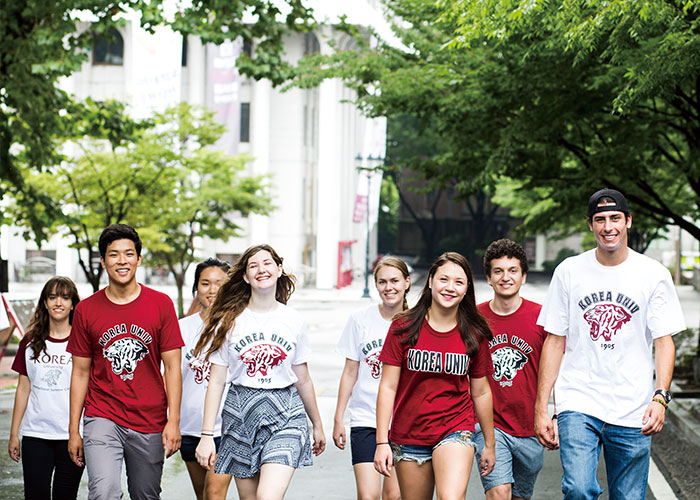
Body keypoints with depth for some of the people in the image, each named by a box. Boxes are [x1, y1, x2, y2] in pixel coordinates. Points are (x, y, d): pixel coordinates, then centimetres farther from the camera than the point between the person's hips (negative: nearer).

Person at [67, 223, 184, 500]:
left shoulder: (161, 304, 1)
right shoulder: (86, 309, 3)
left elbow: (172, 367, 1)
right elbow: (80, 373, 8)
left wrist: (173, 421, -7)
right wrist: (73, 430, 5)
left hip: (150, 424, 1)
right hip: (102, 419, 0)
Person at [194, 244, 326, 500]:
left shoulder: (294, 321, 6)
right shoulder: (230, 321, 2)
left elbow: (303, 380, 15)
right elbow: (216, 381, 1)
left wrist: (317, 425, 22)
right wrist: (207, 435, -4)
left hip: (285, 414, -1)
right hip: (240, 414, 1)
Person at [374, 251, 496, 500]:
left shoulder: (475, 335, 1)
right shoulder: (404, 328, -3)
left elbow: (480, 392, 10)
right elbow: (388, 387, -3)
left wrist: (489, 444, 17)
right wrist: (382, 442, -8)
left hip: (455, 431, -1)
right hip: (408, 437, 1)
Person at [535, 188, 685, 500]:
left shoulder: (654, 274, 3)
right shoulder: (569, 272, 5)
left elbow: (664, 341, 2)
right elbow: (555, 342, 7)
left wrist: (661, 396, -14)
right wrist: (540, 409, 3)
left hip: (632, 414, 1)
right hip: (578, 405, -1)